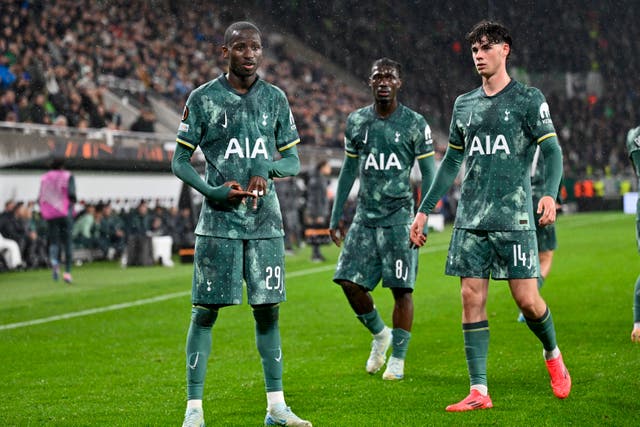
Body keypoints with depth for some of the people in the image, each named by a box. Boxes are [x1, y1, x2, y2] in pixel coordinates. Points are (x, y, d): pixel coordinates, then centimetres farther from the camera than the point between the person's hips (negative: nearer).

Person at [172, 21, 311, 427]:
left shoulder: (275, 99, 8)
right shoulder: (203, 99, -1)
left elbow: (293, 159, 12)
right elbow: (180, 161, 2)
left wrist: (267, 168, -10)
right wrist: (212, 191, -14)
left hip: (266, 221, 3)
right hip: (219, 222, -3)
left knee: (268, 310, 4)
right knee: (206, 310, -3)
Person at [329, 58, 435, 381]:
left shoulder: (414, 124, -3)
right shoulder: (356, 121, 8)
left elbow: (428, 175, -1)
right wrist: (336, 217, 15)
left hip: (399, 216, -4)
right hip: (365, 215, 4)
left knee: (401, 288, -3)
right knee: (350, 282, -3)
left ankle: (398, 359, 8)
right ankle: (380, 334, 22)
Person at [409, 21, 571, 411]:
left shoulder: (528, 99, 1)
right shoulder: (464, 105, 16)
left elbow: (552, 151, -5)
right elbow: (451, 163, 22)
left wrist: (550, 193, -23)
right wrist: (424, 211, 19)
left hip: (514, 217, -4)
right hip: (471, 218, 4)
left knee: (527, 298, -6)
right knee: (472, 297, -2)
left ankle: (553, 355, 24)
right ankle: (479, 391, 1)